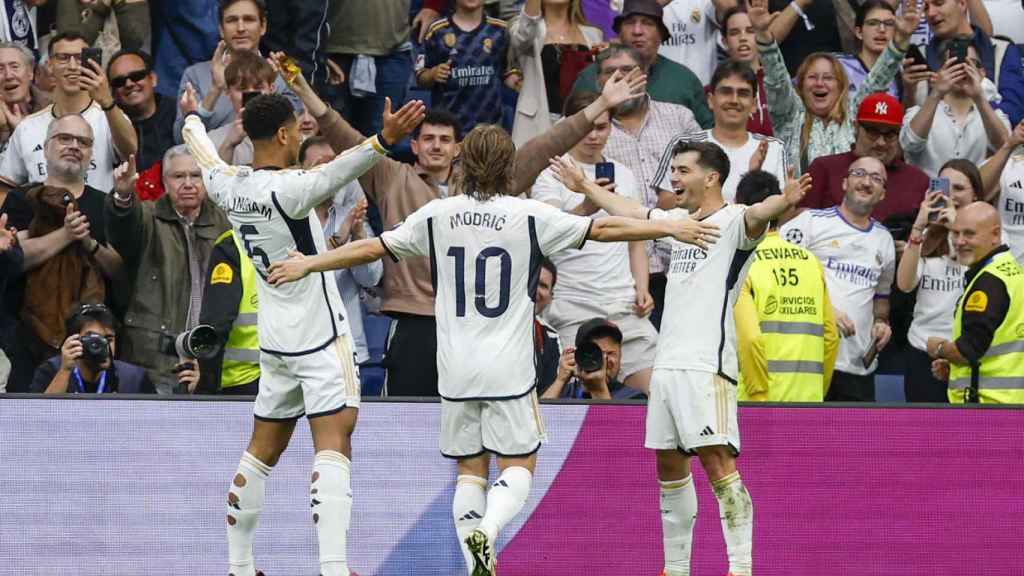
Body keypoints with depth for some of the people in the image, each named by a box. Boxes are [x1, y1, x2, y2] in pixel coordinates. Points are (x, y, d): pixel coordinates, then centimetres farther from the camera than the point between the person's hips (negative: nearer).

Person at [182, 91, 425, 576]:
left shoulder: (228, 186, 3)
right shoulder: (285, 189, -18)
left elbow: (207, 159, 27)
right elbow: (334, 174, -39)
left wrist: (192, 123, 49)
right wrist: (384, 141, -55)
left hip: (274, 337, 8)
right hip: (319, 336, -8)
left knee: (262, 450, 16)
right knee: (333, 445, -13)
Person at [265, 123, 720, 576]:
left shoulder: (438, 215, 2)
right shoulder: (528, 215, -5)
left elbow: (373, 248, 8)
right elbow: (601, 229, -4)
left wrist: (307, 266, 20)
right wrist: (669, 228, 4)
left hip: (456, 369, 3)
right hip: (509, 369, -3)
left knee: (470, 468, 10)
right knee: (519, 465, 5)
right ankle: (487, 530, -23)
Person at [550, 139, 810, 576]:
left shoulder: (733, 221, -6)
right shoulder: (679, 219, 19)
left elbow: (758, 214, -29)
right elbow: (631, 212, 37)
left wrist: (784, 201, -52)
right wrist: (585, 188, 50)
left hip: (707, 364, -9)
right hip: (667, 361, 9)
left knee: (717, 461, -17)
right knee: (669, 465, 12)